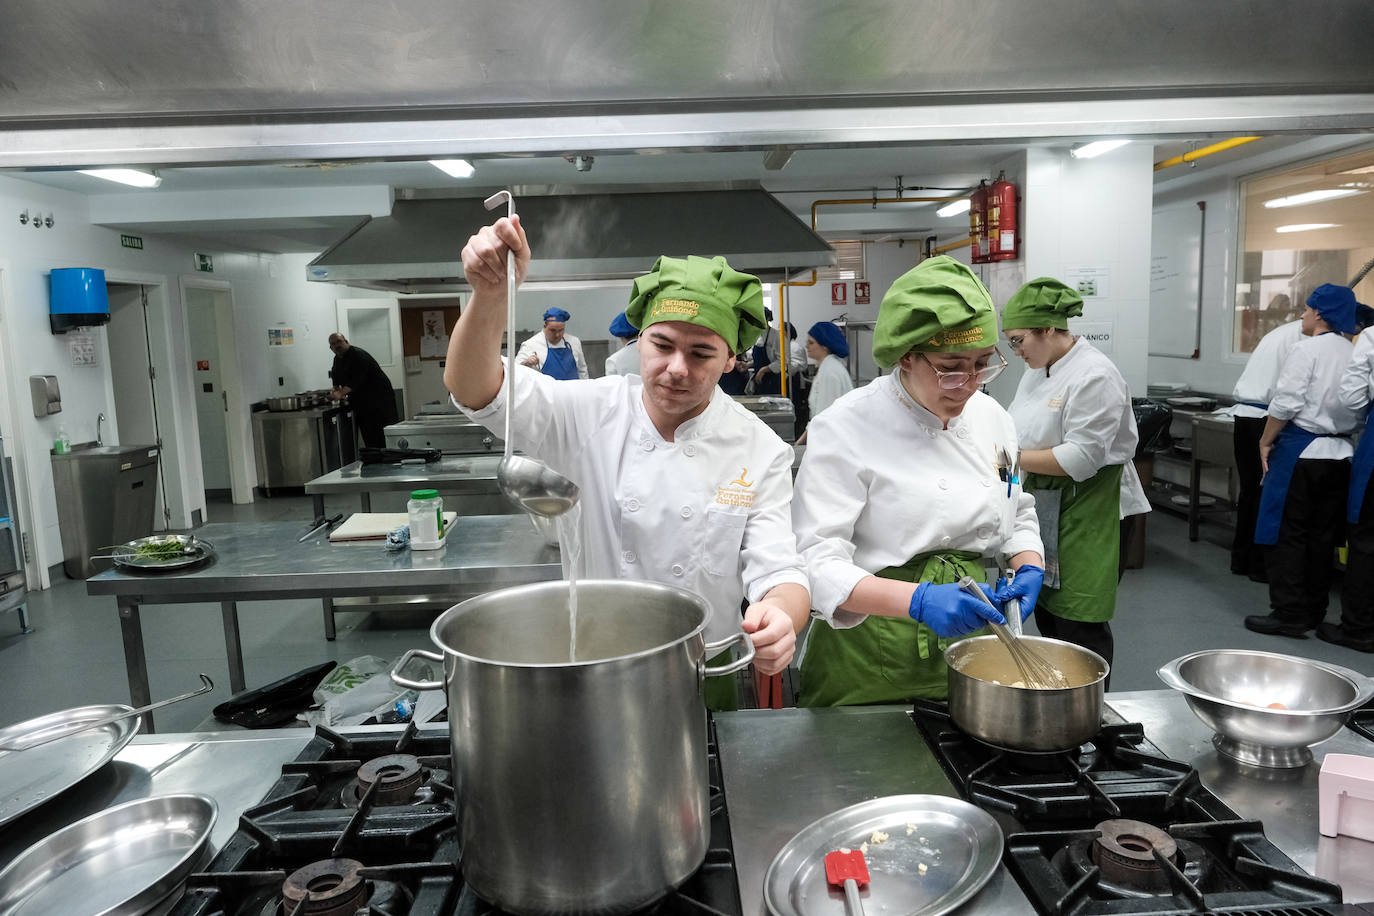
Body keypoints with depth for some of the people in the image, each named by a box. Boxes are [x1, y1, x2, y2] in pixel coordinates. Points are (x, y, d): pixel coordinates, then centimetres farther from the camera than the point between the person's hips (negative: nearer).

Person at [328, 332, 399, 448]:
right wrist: (336, 390, -4)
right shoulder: (337, 359, 13)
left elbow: (357, 379, -26)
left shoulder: (358, 355, -16)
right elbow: (336, 378, 18)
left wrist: (341, 393, -34)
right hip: (361, 402, 8)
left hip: (378, 399, -8)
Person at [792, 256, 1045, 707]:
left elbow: (1017, 518, 17)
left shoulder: (991, 416, 3)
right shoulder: (847, 428, -16)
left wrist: (1028, 570, -3)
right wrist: (918, 600, -34)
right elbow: (817, 562, -22)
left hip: (970, 640, 5)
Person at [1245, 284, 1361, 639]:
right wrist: (1343, 433, 20)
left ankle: (1288, 613, -1)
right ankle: (1313, 612, 21)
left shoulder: (1306, 349, -10)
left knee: (1287, 533, -1)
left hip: (1301, 450, -7)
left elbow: (1286, 403, -16)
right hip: (1340, 453, 7)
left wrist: (1266, 441, -6)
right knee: (1321, 536, 13)